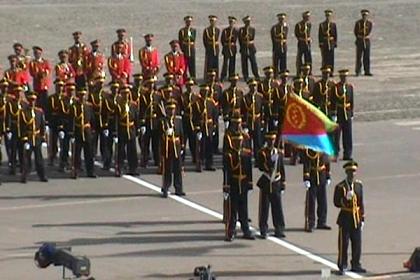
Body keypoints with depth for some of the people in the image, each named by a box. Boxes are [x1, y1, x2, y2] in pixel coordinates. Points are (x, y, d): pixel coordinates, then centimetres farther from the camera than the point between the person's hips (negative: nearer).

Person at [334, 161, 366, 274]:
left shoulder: (359, 185, 7)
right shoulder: (340, 187, -7)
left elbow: (361, 202, 11)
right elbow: (336, 203, -9)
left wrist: (362, 218, 9)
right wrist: (346, 198, -25)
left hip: (356, 218, 4)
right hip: (345, 218, -4)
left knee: (357, 243, 9)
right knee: (343, 243, -1)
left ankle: (356, 265, 20)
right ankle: (342, 266, 7)